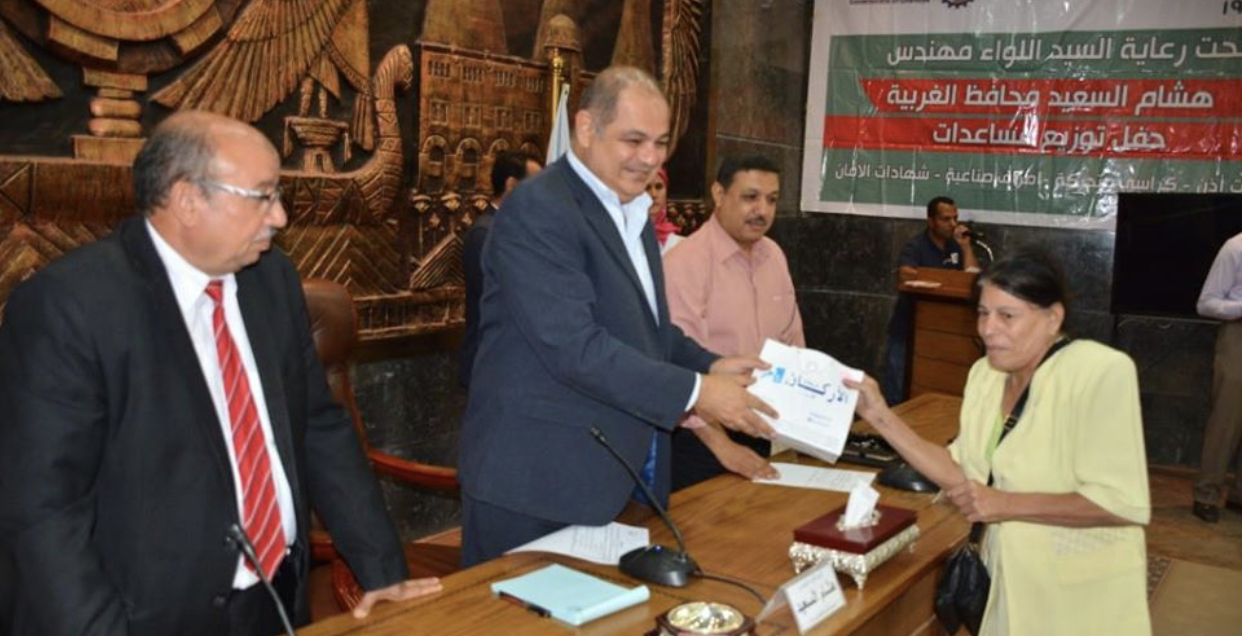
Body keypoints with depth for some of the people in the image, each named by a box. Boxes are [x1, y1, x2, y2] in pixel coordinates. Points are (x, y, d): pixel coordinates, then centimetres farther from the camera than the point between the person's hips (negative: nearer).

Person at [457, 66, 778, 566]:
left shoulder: (632, 213, 13)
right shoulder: (538, 211, -17)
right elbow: (574, 346, -26)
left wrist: (710, 366, 3)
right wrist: (694, 392, -23)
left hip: (620, 475, 9)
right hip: (540, 481, -9)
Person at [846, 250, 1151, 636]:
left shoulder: (1100, 372, -21)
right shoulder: (985, 374, 1)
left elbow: (1126, 503, -25)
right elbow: (964, 475, 0)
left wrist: (1007, 504, -21)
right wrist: (881, 416, -7)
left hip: (1081, 598, -5)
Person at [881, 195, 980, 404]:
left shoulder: (956, 246, 9)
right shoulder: (915, 247, -9)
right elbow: (905, 274, -28)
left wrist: (965, 246, -8)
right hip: (906, 330, -5)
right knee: (897, 394, 0)